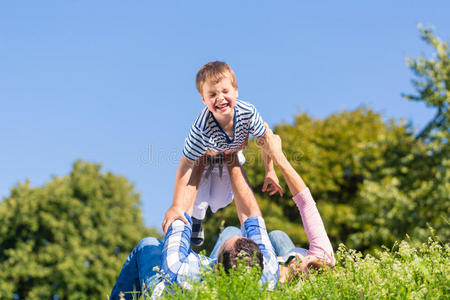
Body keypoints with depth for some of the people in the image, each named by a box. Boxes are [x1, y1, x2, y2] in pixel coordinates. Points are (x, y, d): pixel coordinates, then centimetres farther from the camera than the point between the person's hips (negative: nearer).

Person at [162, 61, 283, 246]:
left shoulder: (248, 113, -37)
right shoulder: (202, 128, -45)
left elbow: (265, 139, -16)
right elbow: (185, 165, -38)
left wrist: (270, 172, -10)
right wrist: (177, 206, -38)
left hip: (230, 157, 3)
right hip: (203, 160, -3)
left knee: (220, 201, 11)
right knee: (199, 203, -1)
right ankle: (195, 220, 36)